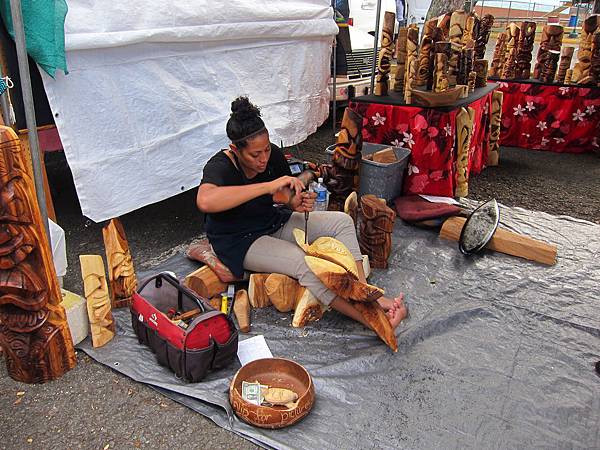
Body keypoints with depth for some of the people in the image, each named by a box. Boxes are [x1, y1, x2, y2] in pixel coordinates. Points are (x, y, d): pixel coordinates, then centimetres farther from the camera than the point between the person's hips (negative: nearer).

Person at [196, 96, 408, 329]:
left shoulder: (273, 154, -7)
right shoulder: (220, 166, -25)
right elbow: (205, 201, -49)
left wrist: (296, 204, -20)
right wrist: (268, 186, -46)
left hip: (273, 223, 7)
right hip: (240, 240, -7)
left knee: (342, 221, -7)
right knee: (303, 262, -33)